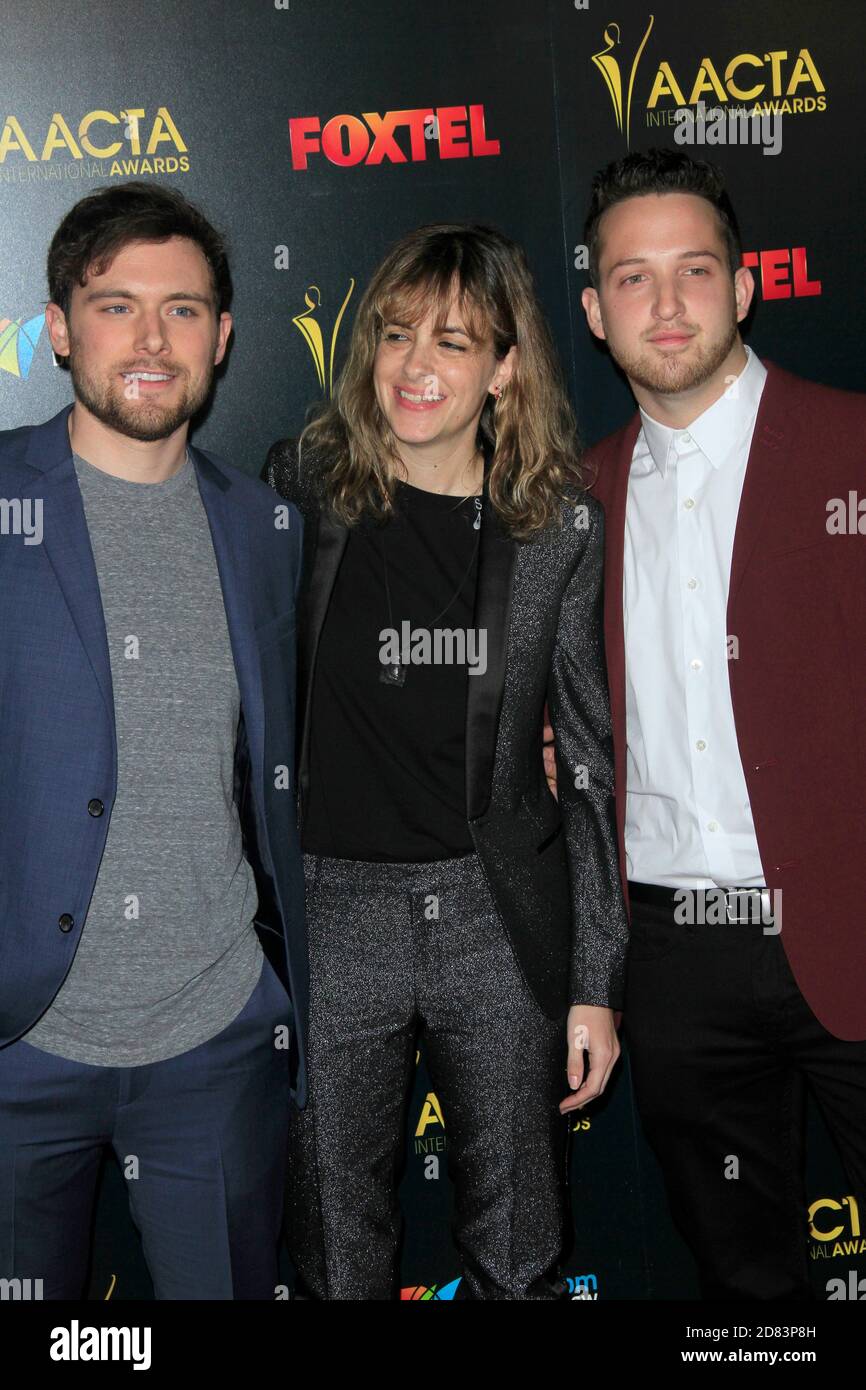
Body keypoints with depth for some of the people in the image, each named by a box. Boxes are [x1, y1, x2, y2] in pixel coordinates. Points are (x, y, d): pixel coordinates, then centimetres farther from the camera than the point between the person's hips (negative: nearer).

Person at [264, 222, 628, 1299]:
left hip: (503, 917, 1)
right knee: (337, 1254, 11)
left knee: (518, 1255, 13)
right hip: (331, 911, 0)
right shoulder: (300, 490, -3)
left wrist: (597, 982, 0)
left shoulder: (561, 525, -1)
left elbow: (592, 757, 2)